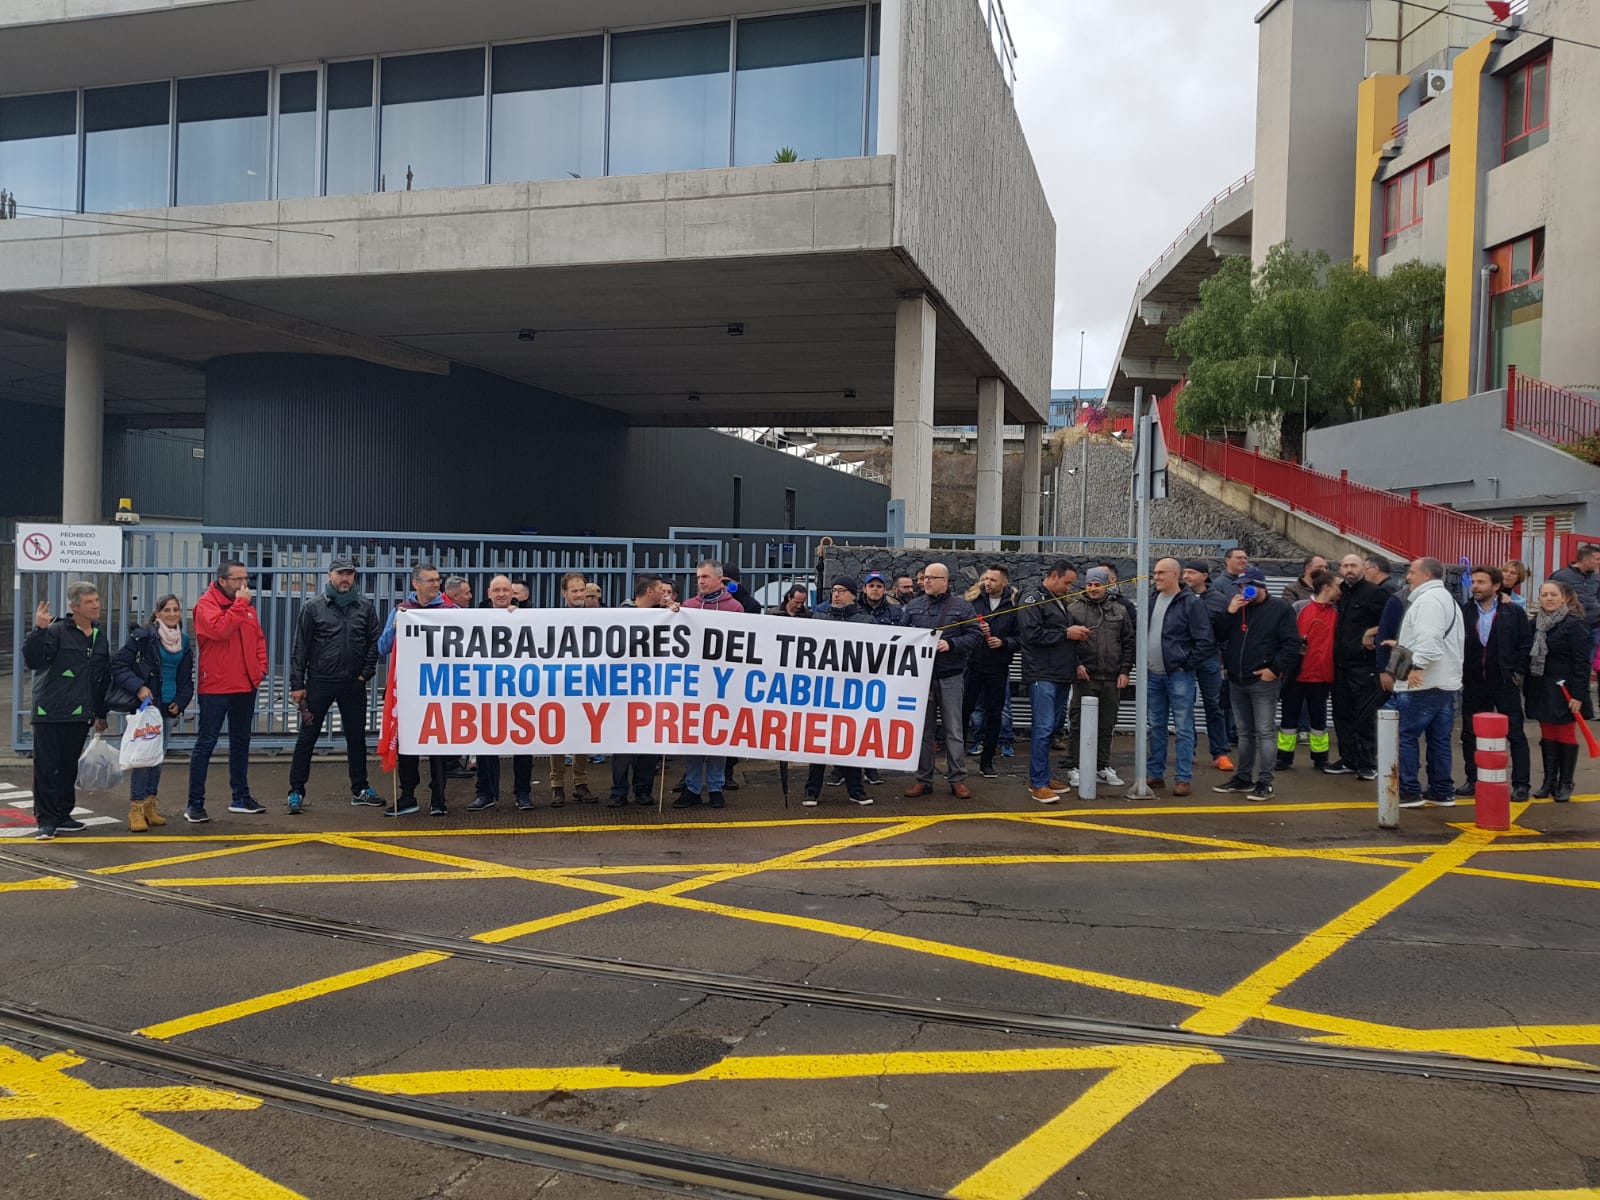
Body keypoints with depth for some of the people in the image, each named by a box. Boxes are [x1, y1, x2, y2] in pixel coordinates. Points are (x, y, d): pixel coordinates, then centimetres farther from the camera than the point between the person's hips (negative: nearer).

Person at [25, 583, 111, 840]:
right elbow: (32, 660, -19)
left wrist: (101, 714, 21)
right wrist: (39, 630, -31)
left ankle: (62, 815, 22)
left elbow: (104, 678, 20)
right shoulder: (57, 632, -7)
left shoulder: (100, 637, 13)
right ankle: (46, 820, 3)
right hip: (51, 713, -6)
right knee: (47, 767, -2)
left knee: (69, 767, 13)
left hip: (80, 715, 6)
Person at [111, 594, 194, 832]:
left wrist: (180, 702, 2)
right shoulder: (142, 637, -7)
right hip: (146, 705, -6)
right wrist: (138, 687, -20)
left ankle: (151, 805, 19)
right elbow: (118, 665, -9)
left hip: (168, 708, 6)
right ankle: (136, 808, -7)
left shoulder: (185, 643, 11)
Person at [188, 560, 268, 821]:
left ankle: (241, 797, 26)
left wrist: (261, 666, 7)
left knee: (241, 742, 15)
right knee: (206, 743, -2)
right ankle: (195, 804, 4)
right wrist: (240, 604, -21)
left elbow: (259, 637, 18)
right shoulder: (206, 604, -10)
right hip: (215, 687, -7)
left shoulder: (246, 605, 11)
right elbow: (219, 630, -27)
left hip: (246, 686, 7)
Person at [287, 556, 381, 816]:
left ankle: (360, 789, 21)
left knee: (357, 738, 10)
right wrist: (297, 684, -5)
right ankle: (296, 792, 10)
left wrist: (366, 673, -3)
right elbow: (300, 647, -2)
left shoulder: (365, 606, 4)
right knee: (307, 738, 2)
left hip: (353, 684, 2)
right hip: (319, 682, -2)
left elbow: (373, 642, 6)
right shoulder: (313, 607, -2)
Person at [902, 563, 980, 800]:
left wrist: (951, 644, -15)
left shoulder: (961, 607, 3)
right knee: (923, 729, 7)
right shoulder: (913, 607, 10)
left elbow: (974, 636, -2)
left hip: (949, 677, -2)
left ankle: (957, 779, 9)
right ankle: (924, 779, 14)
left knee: (954, 730, 2)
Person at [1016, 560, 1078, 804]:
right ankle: (1038, 784, -6)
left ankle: (1040, 777, 20)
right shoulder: (1033, 599, -7)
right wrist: (1066, 633, -14)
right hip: (1042, 675, -9)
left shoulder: (1062, 601, 20)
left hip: (1062, 676, 9)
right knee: (1044, 728, -10)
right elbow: (1032, 634, -19)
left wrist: (1076, 663, 14)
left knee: (1051, 728, 12)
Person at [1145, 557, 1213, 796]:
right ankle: (1155, 774, 22)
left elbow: (1206, 642, -11)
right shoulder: (1151, 600, 10)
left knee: (1184, 728, -1)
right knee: (1156, 727, 13)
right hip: (1153, 675, 6)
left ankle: (1183, 778, 4)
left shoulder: (1192, 603, -10)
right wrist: (1143, 662, 10)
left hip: (1179, 676, -6)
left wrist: (1186, 664, -10)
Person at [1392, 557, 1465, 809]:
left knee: (1406, 735, -5)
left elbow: (1429, 637, -26)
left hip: (1422, 683, -10)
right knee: (1440, 739, 12)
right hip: (1446, 682, 10)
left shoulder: (1428, 599, -12)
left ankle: (1409, 792, -4)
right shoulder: (1448, 599, 22)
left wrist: (1418, 665, -32)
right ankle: (1442, 792, 15)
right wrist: (1403, 646, 23)